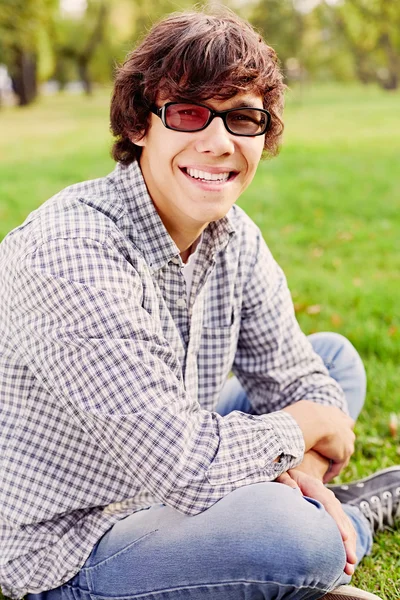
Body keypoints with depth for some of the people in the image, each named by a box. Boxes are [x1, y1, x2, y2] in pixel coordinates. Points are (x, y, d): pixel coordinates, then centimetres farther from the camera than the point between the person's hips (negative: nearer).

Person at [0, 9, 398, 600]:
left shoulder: (235, 238, -4)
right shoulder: (72, 255, -31)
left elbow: (294, 376, 5)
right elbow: (186, 466, -33)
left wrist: (306, 475, -17)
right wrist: (308, 427, -15)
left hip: (164, 490, 8)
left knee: (335, 354, 10)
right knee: (288, 531, -32)